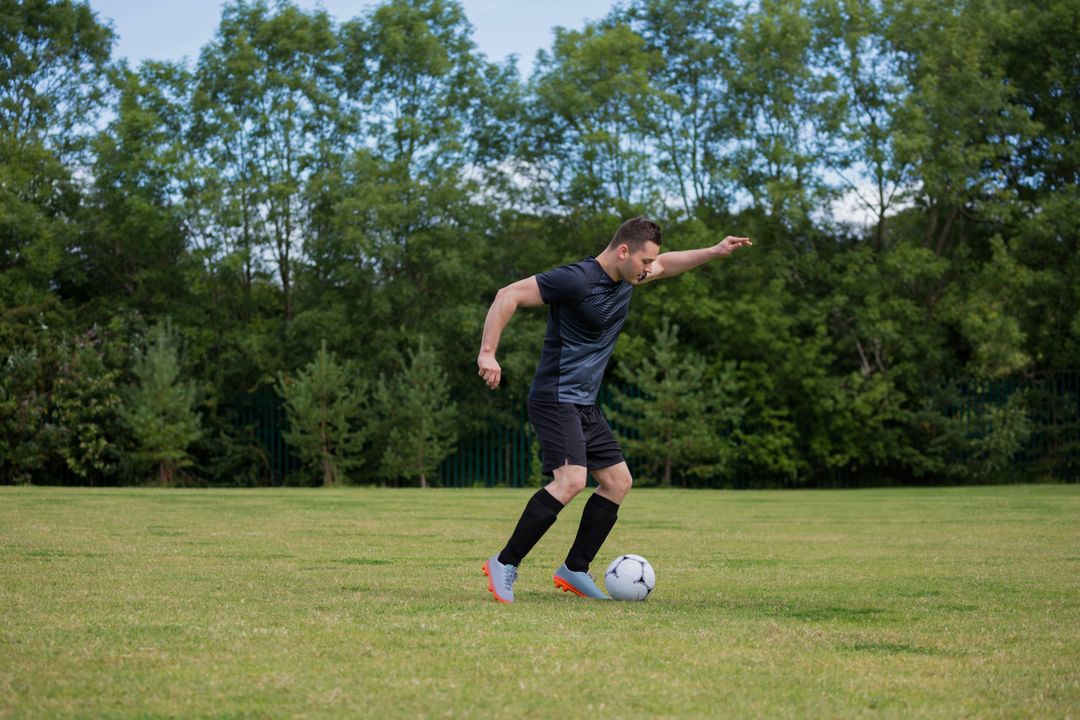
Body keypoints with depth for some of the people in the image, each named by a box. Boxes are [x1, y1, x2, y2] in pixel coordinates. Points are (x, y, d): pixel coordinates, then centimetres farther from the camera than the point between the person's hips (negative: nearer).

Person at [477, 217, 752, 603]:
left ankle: (574, 570, 16)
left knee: (618, 481, 9)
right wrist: (487, 353, -27)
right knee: (571, 480, -25)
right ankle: (504, 564, -16)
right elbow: (508, 295, -20)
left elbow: (665, 265, 31)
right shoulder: (577, 280, -19)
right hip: (556, 400, -10)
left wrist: (714, 252, 24)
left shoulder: (625, 279, 9)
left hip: (584, 405, 10)